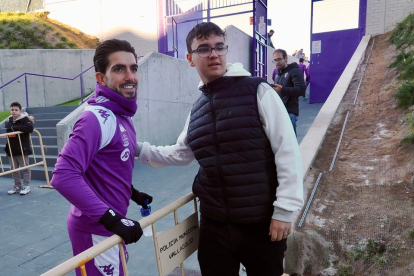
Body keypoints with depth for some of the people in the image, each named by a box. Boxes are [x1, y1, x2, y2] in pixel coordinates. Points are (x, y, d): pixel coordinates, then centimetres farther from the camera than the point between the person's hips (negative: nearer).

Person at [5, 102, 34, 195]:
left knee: (25, 168, 4)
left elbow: (30, 128, -28)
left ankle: (26, 186, 14)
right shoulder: (9, 120, 8)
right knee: (14, 169, 13)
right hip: (11, 149, 7)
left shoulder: (25, 119, -11)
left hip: (22, 149, -6)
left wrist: (15, 128, -20)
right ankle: (17, 186, 25)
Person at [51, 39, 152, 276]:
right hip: (95, 229, -9)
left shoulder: (122, 116, 5)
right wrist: (111, 218, -30)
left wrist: (132, 193, 14)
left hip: (108, 224, 9)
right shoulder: (98, 118, -24)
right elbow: (64, 176, -31)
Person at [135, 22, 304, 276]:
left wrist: (284, 209, -14)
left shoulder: (258, 91, -10)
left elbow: (287, 151, -13)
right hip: (214, 224, 5)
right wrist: (141, 150, 7)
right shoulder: (197, 110, 8)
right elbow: (181, 153, 18)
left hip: (262, 222, -4)